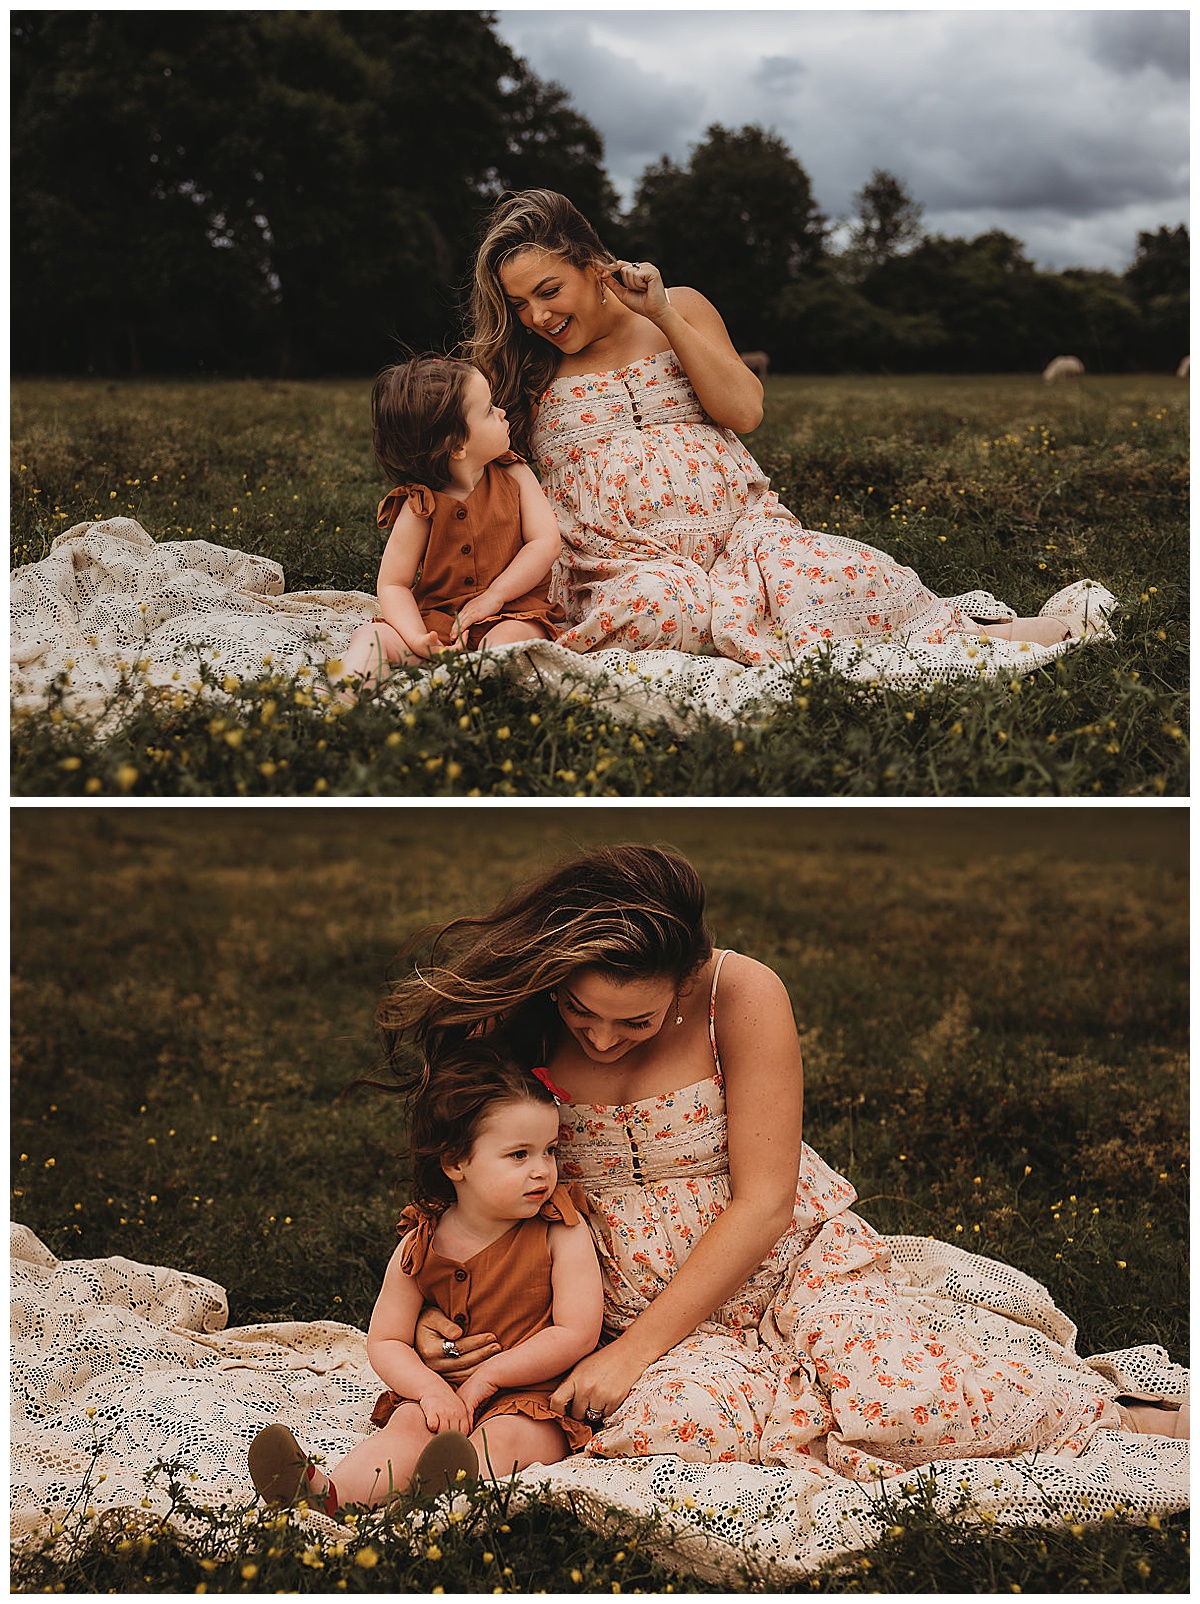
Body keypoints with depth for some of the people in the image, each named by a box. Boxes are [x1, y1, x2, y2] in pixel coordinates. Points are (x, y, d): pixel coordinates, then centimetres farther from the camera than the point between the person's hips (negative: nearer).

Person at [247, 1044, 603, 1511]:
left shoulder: (562, 1233, -6)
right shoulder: (420, 1247, -1)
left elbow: (577, 1334, -11)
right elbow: (385, 1341, 3)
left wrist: (487, 1376, -12)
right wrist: (431, 1387, -18)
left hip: (536, 1395, -3)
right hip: (444, 1390, 4)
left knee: (502, 1437, -33)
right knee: (408, 1426, -25)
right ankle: (327, 1493, -51)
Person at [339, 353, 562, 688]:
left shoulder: (514, 476, 5)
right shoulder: (421, 506, -5)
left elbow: (546, 542, -2)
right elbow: (393, 585, -5)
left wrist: (495, 595, -14)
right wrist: (418, 641, -23)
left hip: (511, 614, 0)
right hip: (438, 622, 0)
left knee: (508, 638, -35)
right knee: (371, 636, -23)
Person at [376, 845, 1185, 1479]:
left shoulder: (743, 994, -17)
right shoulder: (511, 1029, -10)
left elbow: (763, 1203, -17)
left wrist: (635, 1348, -20)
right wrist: (440, 1310, -14)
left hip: (796, 1259, -2)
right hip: (644, 1305, 2)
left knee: (902, 1394, -31)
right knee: (656, 1421, -33)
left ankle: (1101, 1408, 1)